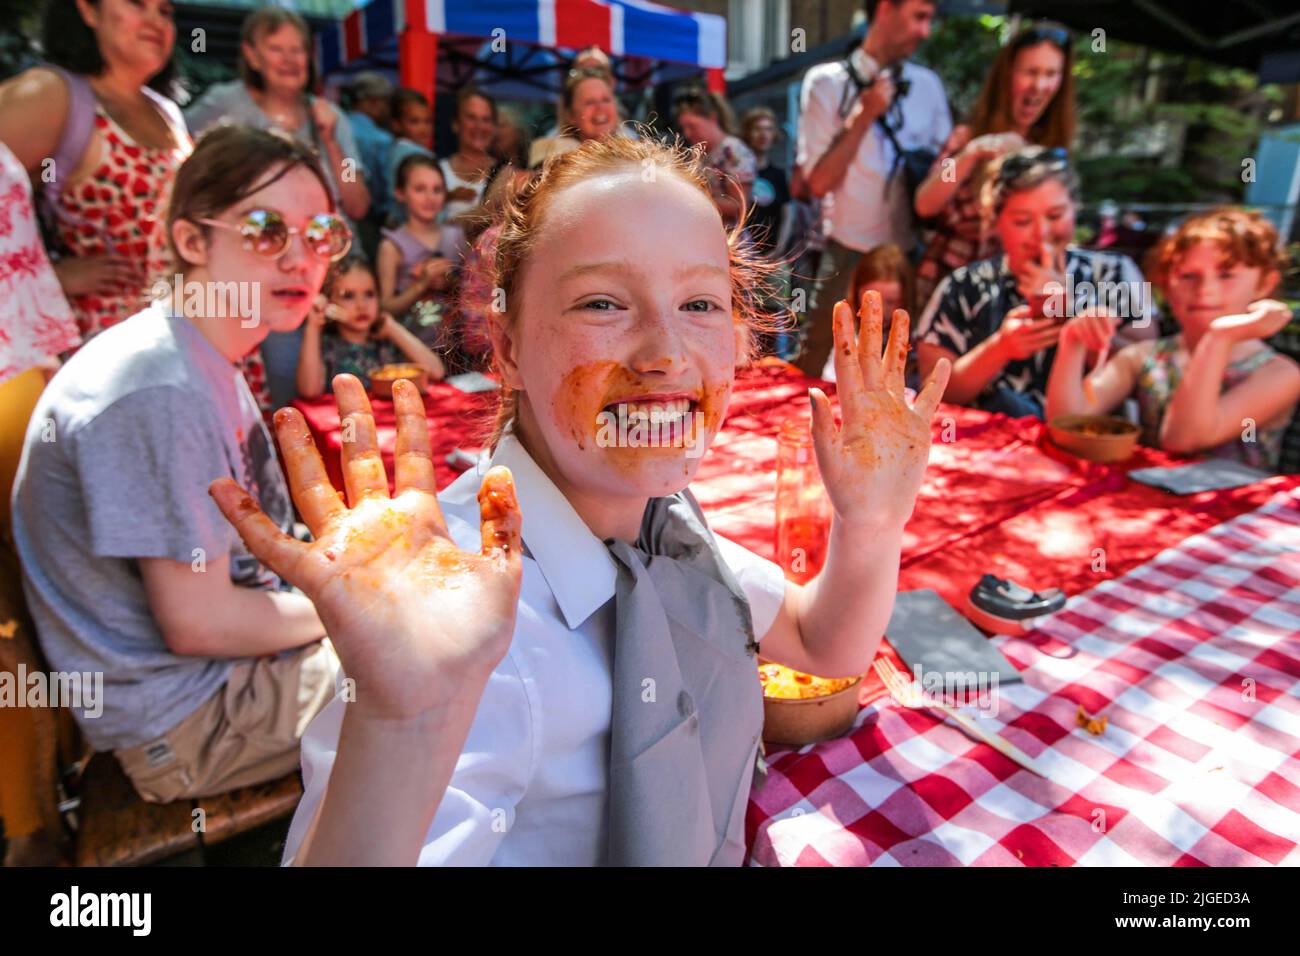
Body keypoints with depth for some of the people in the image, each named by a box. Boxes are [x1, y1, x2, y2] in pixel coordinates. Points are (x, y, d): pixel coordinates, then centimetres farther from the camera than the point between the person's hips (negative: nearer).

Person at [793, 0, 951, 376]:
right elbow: (819, 181, -11)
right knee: (812, 374, 2)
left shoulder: (928, 85, 8)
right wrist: (864, 116, -15)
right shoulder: (826, 82, -4)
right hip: (849, 257, -4)